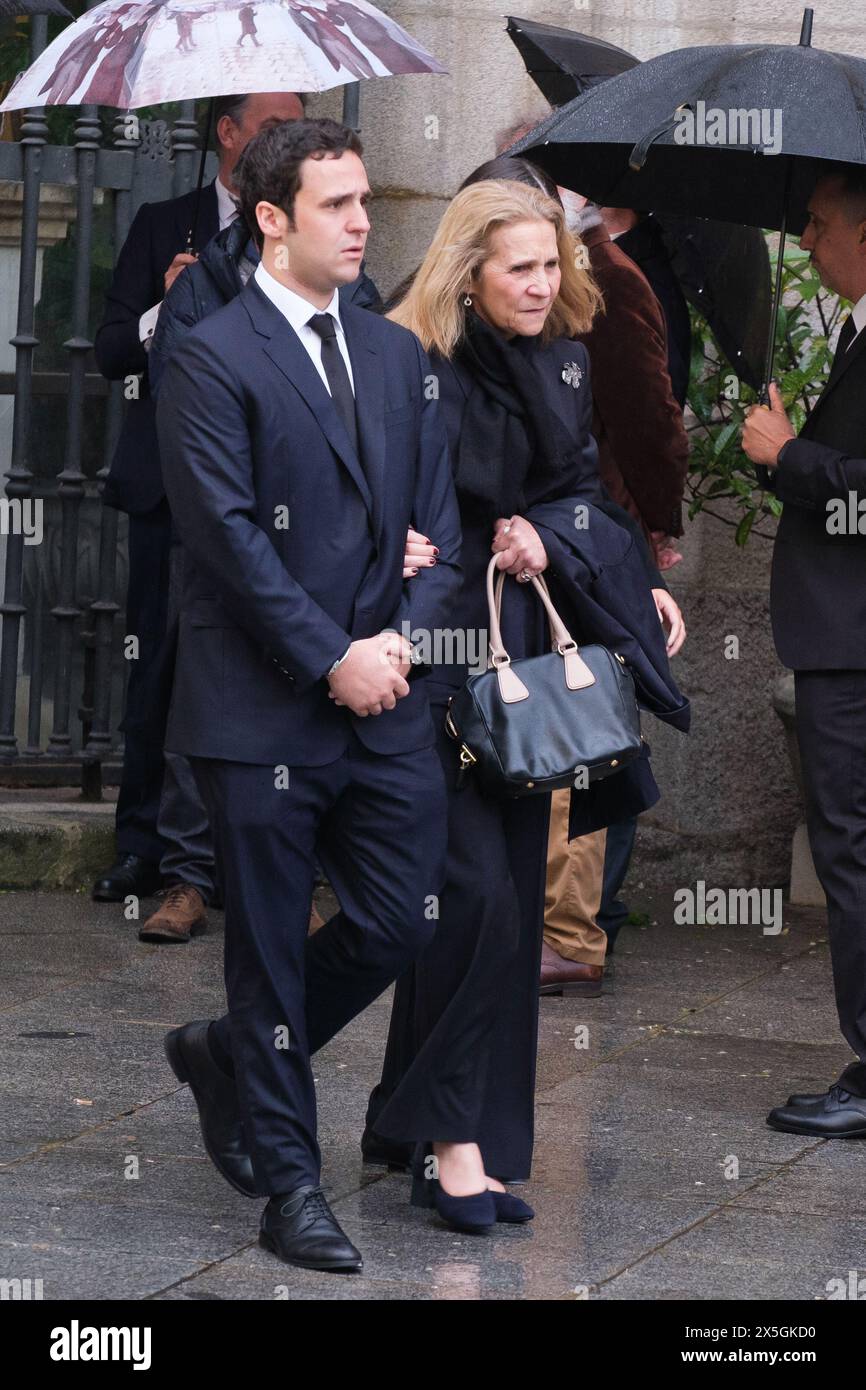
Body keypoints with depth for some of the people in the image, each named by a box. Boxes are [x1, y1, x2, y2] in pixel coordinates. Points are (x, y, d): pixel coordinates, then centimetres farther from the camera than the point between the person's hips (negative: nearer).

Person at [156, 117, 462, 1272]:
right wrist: (331, 659, -15)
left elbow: (435, 523, 12)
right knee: (272, 948, 3)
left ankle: (233, 1056, 29)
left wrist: (403, 637, -5)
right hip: (262, 711, -6)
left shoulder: (398, 355, 13)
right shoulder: (212, 360, -8)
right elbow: (229, 536, -13)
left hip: (385, 702, 6)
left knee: (401, 924, 5)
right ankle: (290, 1188, 12)